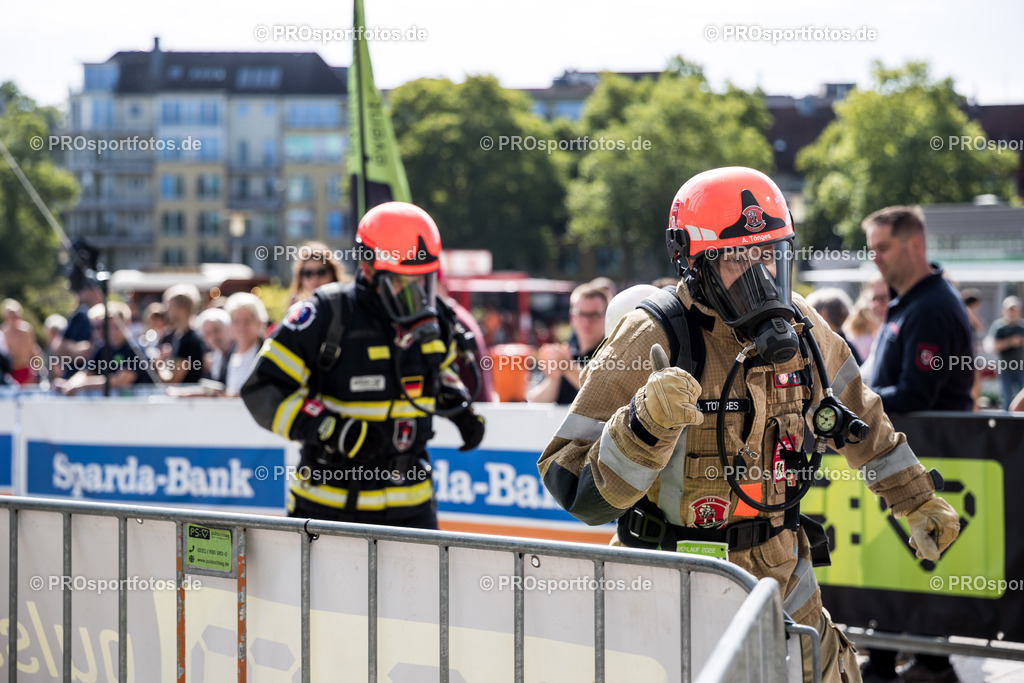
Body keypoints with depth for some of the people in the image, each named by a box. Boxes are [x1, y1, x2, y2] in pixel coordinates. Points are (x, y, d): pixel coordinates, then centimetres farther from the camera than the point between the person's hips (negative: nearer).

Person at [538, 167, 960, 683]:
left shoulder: (797, 329, 0)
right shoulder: (651, 341, -19)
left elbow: (857, 419, 21)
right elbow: (576, 489, -23)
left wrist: (919, 502, 27)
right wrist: (647, 423, -39)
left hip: (779, 573, 6)